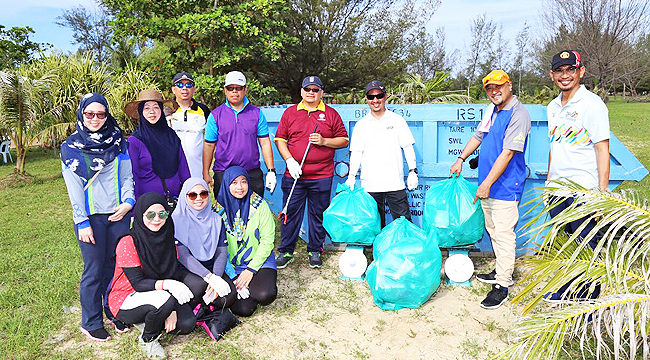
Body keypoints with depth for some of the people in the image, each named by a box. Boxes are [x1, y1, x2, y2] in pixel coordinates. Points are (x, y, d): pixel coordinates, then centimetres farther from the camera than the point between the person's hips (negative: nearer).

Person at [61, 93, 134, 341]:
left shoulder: (117, 142, 8)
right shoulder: (71, 147, 0)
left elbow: (127, 176, 7)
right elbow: (74, 187, -4)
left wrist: (128, 201, -10)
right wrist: (82, 222, -9)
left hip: (118, 215, 3)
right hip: (91, 217, -2)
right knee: (94, 270, 3)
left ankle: (114, 313, 28)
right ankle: (91, 323, 19)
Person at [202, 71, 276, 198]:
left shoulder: (256, 113, 6)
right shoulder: (216, 115, 4)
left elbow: (265, 143, 5)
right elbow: (209, 145, 4)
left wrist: (271, 171, -2)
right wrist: (206, 173, -1)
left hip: (252, 173, 1)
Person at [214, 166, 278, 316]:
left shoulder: (259, 205, -6)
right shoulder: (219, 208, -2)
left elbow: (267, 241, -6)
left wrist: (251, 269, -13)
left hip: (258, 261, -1)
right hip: (231, 266, 1)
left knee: (265, 295, -30)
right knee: (244, 309, -19)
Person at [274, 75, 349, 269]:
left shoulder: (331, 114, 7)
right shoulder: (290, 112, 10)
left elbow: (344, 140, 7)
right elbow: (280, 139, 8)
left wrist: (324, 141, -10)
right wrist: (290, 161, -6)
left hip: (322, 177, 0)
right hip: (294, 175, 1)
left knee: (318, 215, 7)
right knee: (291, 213, 4)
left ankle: (314, 251, 22)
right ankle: (286, 251, 18)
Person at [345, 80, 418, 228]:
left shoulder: (397, 120, 8)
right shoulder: (361, 124, 10)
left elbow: (408, 147, 8)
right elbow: (356, 152, 8)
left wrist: (412, 171, -1)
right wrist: (351, 176, -2)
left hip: (395, 182, -1)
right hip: (370, 184, 1)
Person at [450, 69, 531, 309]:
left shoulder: (518, 114, -16)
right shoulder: (492, 109, 11)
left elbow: (508, 153, -22)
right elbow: (478, 135, 25)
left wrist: (487, 184, -24)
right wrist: (461, 159, 19)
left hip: (505, 186, -9)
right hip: (487, 183, 9)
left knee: (503, 233, -5)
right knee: (492, 230, 17)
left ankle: (502, 285, 2)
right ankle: (502, 271, 32)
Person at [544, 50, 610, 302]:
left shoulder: (592, 104, -9)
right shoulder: (553, 107, 12)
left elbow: (602, 149, -12)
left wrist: (603, 191, -16)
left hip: (583, 189, -7)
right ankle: (566, 290, 34)